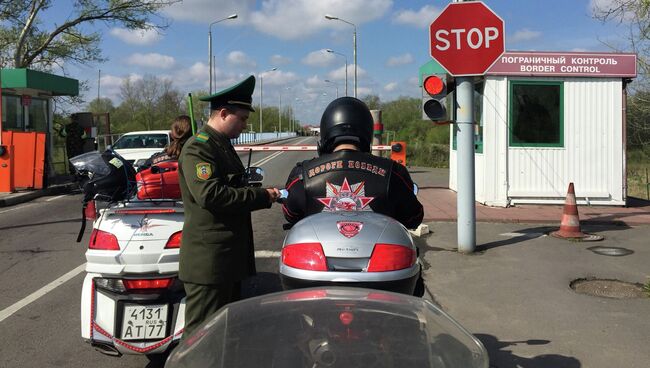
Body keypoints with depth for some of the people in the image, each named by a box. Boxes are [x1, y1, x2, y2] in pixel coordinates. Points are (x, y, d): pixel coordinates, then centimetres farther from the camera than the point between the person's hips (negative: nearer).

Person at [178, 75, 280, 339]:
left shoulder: (223, 145, 18)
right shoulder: (198, 148, -14)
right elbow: (210, 195, -26)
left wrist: (263, 196, 8)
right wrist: (260, 196, -18)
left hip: (232, 256, 10)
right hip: (208, 261, -10)